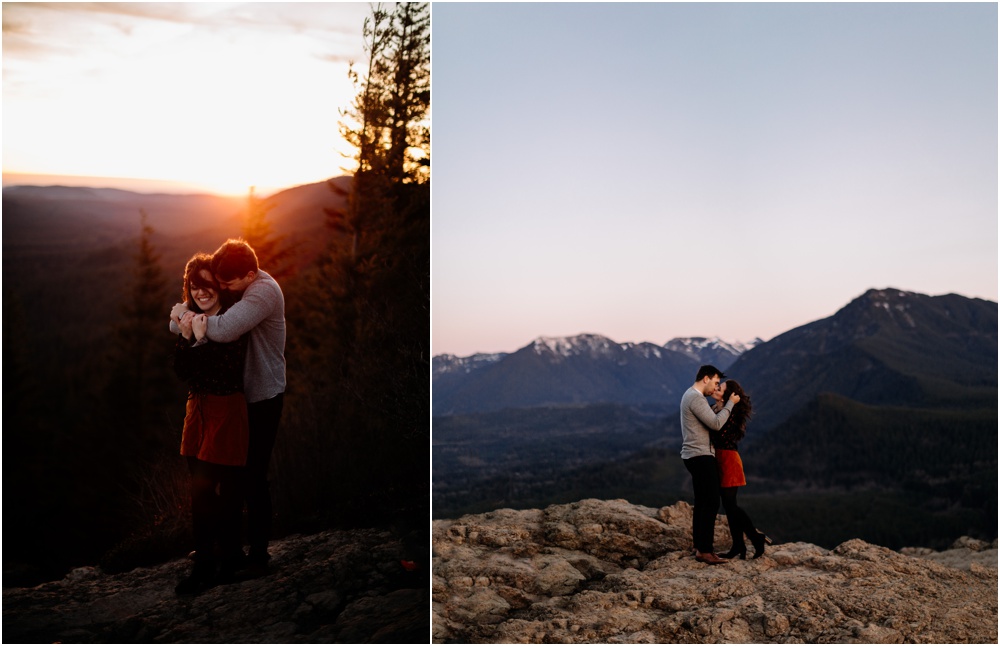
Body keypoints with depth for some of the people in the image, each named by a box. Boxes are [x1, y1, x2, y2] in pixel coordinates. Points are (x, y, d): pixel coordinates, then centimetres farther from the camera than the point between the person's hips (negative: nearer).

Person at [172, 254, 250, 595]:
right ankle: (230, 554, 25)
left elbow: (229, 371, -20)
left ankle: (204, 565, 0)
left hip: (227, 411, -6)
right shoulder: (190, 320, 10)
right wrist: (186, 338, -13)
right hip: (198, 410, 7)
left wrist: (202, 339, -22)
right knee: (214, 490, 10)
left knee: (203, 489, -10)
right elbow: (182, 372, 2)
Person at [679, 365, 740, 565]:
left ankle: (699, 546, 17)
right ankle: (705, 550, -10)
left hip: (696, 456, 11)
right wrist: (730, 403, -11)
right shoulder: (695, 398, -17)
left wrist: (721, 406, 10)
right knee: (711, 502, -10)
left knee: (702, 502, 12)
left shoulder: (690, 395, 17)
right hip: (701, 456, -11)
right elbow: (716, 424, -21)